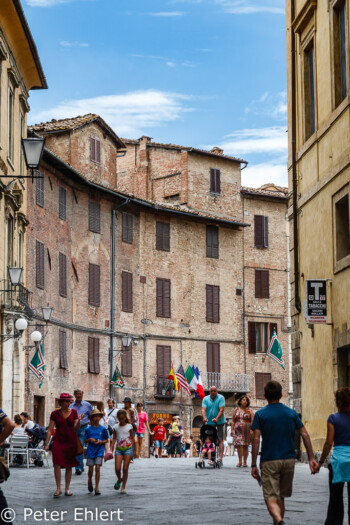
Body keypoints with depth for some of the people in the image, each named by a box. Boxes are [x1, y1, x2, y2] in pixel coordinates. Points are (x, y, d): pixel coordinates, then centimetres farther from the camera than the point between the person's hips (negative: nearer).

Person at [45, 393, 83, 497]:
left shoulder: (73, 412, 5)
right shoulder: (55, 414, 3)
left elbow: (76, 429, 1)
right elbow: (50, 429, 4)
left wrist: (79, 420, -17)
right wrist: (47, 443, -1)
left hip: (71, 441, 1)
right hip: (58, 441, -1)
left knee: (69, 466, 4)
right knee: (57, 465, -11)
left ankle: (67, 489, 13)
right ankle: (58, 488, -3)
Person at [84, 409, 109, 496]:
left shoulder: (103, 429, 1)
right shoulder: (88, 429, 2)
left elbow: (107, 440, 9)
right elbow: (85, 440, 9)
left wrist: (101, 442, -11)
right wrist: (89, 440, -12)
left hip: (100, 451, -1)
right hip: (90, 451, 1)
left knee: (97, 468, -10)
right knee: (90, 469, 5)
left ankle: (97, 488, -4)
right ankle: (89, 482, 36)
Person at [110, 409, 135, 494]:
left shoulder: (129, 426, 1)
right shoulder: (116, 427, 7)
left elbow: (132, 438, 6)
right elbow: (114, 439, 9)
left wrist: (135, 450, 6)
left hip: (128, 448, -2)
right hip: (118, 449, 2)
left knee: (125, 469, -4)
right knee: (117, 469, -9)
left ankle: (123, 487, 5)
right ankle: (119, 480, 23)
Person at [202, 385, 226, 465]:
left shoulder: (221, 398, -4)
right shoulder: (205, 399, 5)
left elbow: (221, 410, -15)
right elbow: (203, 409, -8)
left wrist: (216, 419, -30)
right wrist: (204, 418, -28)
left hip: (219, 422, -3)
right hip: (209, 422, 3)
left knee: (220, 440, -10)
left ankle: (220, 458, -17)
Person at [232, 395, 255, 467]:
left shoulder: (250, 411, 7)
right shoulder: (236, 410, 12)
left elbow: (252, 421, -2)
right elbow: (233, 421, 14)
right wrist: (232, 429, 5)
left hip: (247, 430, 0)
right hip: (238, 430, 0)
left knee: (245, 446, 2)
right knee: (239, 444, -12)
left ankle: (245, 462, 7)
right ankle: (240, 461, -9)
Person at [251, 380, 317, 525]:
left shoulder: (260, 414, -4)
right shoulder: (291, 413, 6)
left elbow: (256, 440, -10)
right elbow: (305, 435, 1)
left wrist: (254, 465, -7)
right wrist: (311, 458, 4)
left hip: (269, 461, -4)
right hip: (289, 459, 4)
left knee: (271, 498, -7)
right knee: (281, 497, 19)